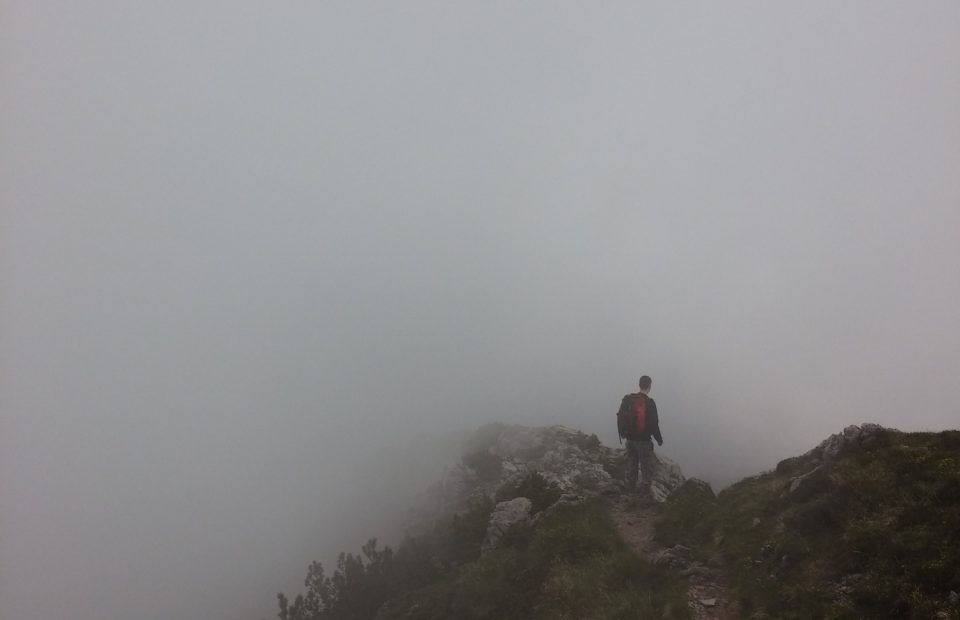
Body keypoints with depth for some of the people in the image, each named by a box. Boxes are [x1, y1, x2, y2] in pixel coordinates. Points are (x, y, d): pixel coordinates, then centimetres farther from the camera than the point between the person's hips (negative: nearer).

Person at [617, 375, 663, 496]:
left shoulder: (628, 400, 1)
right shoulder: (649, 403, -17)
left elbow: (620, 418, 8)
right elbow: (653, 424, -16)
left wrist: (623, 434, 20)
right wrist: (659, 439, -2)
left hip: (630, 439, 6)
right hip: (644, 441, -6)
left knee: (631, 465, 18)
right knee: (648, 468, 6)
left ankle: (630, 490, 24)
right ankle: (644, 491, 5)